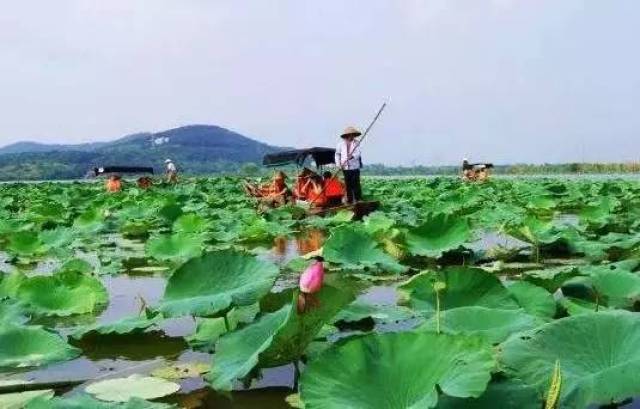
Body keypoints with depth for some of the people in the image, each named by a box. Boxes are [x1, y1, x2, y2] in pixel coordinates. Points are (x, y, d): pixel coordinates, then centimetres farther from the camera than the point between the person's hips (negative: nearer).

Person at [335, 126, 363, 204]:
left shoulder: (356, 143, 0)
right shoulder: (341, 144, 5)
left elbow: (358, 153, -13)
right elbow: (337, 154, 13)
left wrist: (352, 156, -34)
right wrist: (338, 164, 3)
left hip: (355, 167, -2)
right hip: (345, 167, 2)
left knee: (356, 184, -6)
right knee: (348, 185, 7)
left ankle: (358, 199, -1)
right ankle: (350, 200, 15)